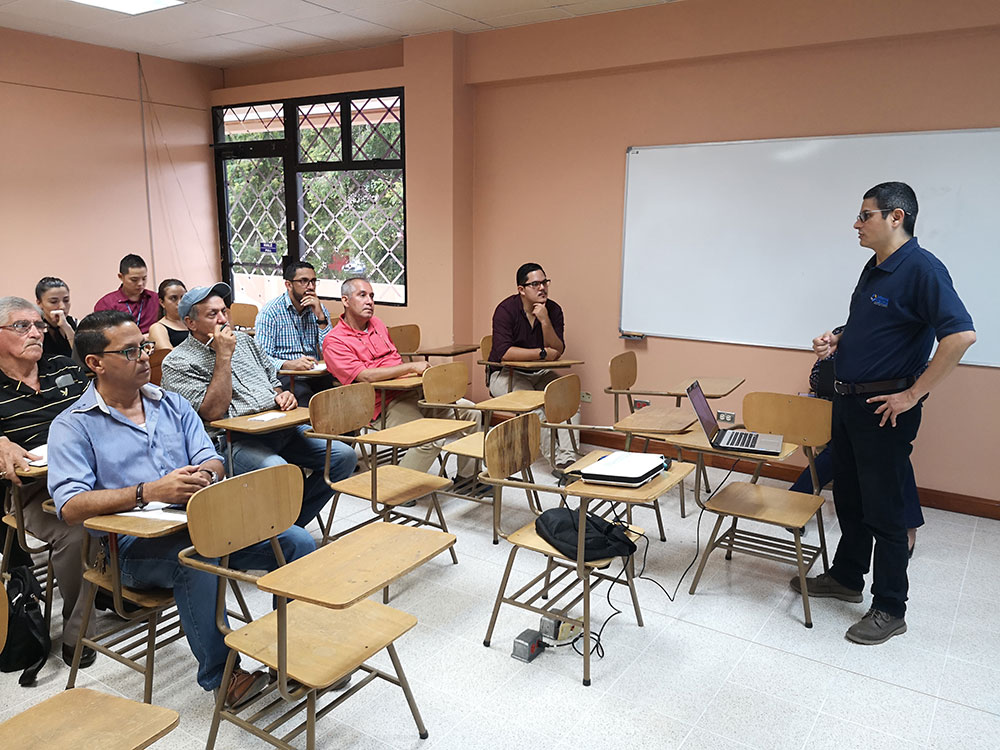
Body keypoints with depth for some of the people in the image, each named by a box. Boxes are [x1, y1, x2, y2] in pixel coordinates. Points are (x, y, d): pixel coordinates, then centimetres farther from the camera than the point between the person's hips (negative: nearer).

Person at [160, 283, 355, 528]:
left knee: (344, 456, -9)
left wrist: (282, 396, 5)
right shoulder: (177, 363, 0)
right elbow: (213, 412, -13)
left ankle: (292, 523, -2)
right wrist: (223, 355, -13)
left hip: (280, 426, 7)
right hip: (234, 441, -7)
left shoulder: (243, 339, 21)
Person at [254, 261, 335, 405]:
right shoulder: (270, 311, -1)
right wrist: (288, 364, -30)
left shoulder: (319, 309, 12)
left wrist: (320, 316, -9)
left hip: (315, 374, 4)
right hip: (284, 375, -4)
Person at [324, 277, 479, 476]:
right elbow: (365, 376, -20)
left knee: (470, 411, 2)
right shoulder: (334, 342, -8)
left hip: (411, 391, 8)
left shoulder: (377, 324, 17)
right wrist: (411, 367, -19)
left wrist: (420, 372, 10)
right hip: (386, 402, -8)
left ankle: (467, 478, 14)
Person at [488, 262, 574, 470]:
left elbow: (557, 352, -9)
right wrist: (542, 353, -21)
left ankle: (567, 457, -27)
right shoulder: (506, 310, -14)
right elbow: (503, 352, -25)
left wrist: (545, 321, -23)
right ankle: (557, 458, -24)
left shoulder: (553, 310, -1)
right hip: (505, 374, -4)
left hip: (539, 374, 5)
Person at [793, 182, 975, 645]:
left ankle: (890, 610, 16)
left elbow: (961, 334, -26)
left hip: (885, 409, -9)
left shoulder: (921, 268, -17)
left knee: (883, 511, 1)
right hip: (848, 401, 9)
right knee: (848, 499, 19)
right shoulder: (874, 268, 11)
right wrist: (836, 340, 4)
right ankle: (846, 578, 36)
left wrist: (914, 394, -22)